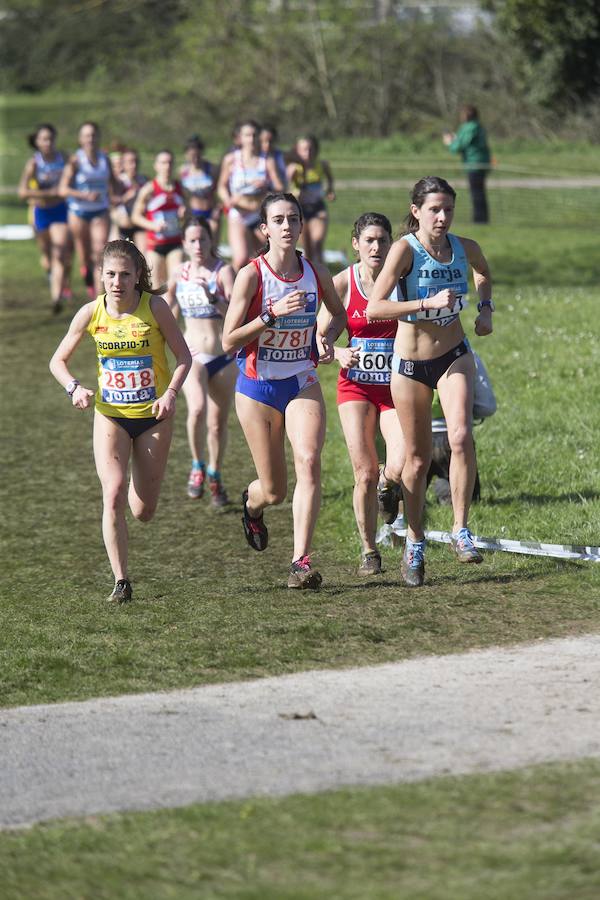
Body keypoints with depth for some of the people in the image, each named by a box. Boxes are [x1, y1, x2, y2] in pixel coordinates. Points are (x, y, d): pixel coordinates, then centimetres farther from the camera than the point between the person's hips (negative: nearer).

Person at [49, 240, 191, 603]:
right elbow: (58, 360, 3)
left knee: (143, 512, 6)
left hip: (153, 415, 0)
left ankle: (139, 485, 44)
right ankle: (121, 581, -7)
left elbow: (184, 355, -4)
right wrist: (75, 387, -16)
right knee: (114, 497, -17)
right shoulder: (91, 313, -7)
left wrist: (171, 392, -20)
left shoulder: (155, 307, -12)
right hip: (111, 415, 0)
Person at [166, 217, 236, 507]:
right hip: (192, 355, 1)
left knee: (218, 423, 8)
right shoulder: (179, 275, 3)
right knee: (198, 409, -26)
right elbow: (168, 314, 20)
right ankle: (197, 466, -4)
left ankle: (214, 477, 31)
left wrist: (211, 297, -32)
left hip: (224, 357, -1)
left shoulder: (224, 272, -7)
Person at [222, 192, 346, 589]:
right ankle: (252, 504, 46)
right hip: (257, 388, -2)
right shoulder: (251, 275, -13)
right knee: (274, 490, 6)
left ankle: (301, 562, -22)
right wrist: (274, 315, -24)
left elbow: (340, 313, 18)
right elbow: (229, 341, -14)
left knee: (309, 461, -22)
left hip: (302, 384, 2)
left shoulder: (317, 274, -2)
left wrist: (327, 338, -3)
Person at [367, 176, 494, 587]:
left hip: (454, 356, 2)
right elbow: (374, 309, -27)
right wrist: (428, 303, -32)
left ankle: (462, 530, -13)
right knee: (418, 458, 7)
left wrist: (486, 308, 5)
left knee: (461, 436, -23)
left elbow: (484, 272, 22)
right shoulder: (405, 249, -18)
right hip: (410, 364, -2)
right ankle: (415, 545, 26)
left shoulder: (466, 248, -4)